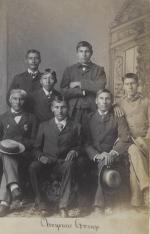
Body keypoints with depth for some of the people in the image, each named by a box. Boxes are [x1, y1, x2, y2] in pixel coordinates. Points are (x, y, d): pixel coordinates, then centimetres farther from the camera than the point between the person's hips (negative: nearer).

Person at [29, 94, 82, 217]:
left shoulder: (75, 127, 15)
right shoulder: (44, 126, 16)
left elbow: (79, 146, 14)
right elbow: (37, 148, 15)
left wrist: (75, 152, -9)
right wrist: (41, 156, -6)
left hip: (64, 162, -1)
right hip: (47, 161, 1)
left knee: (70, 165, -37)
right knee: (33, 167, -31)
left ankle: (63, 205, -34)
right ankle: (40, 202, -17)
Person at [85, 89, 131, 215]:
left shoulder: (118, 118, 13)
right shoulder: (89, 118, 17)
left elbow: (124, 139, -2)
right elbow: (86, 142, 7)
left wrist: (112, 154, -20)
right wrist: (96, 155, -13)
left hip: (113, 157, -2)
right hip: (94, 157, 2)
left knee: (104, 163, -34)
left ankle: (99, 205, -32)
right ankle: (105, 204, -26)